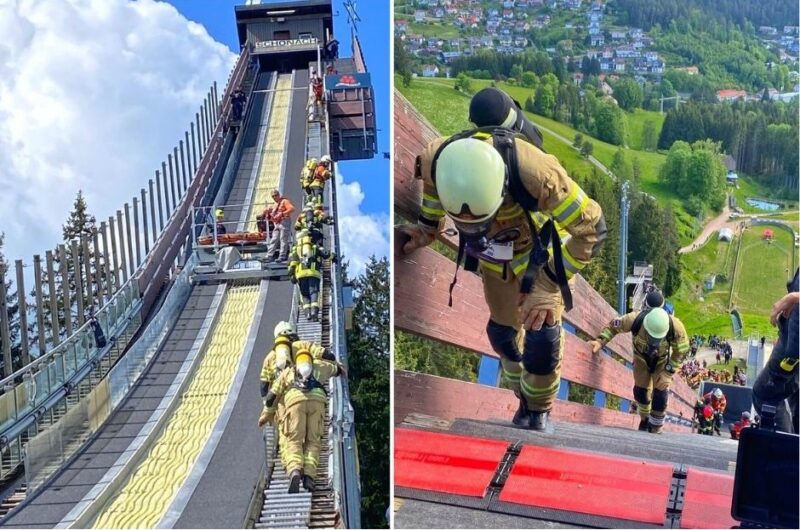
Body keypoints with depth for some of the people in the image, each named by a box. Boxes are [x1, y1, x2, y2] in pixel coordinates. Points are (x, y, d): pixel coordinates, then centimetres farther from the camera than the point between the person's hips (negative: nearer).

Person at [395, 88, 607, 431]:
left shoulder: (533, 171, -47)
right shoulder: (434, 161, -35)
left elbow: (592, 229, -33)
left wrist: (549, 285, -35)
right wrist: (425, 230, -9)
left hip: (539, 254, -3)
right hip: (493, 258, 4)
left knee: (542, 339, -8)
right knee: (502, 332, 16)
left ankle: (539, 410, 23)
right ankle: (523, 398, 44)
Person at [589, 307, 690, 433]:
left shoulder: (675, 327, -40)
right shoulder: (635, 320, -40)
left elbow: (681, 351, -21)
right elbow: (613, 326, -18)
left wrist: (668, 372, -22)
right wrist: (600, 341, -31)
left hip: (663, 359, -1)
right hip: (641, 357, 1)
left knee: (660, 394, -8)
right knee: (641, 390, 9)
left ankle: (655, 430, 14)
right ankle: (645, 418, 40)